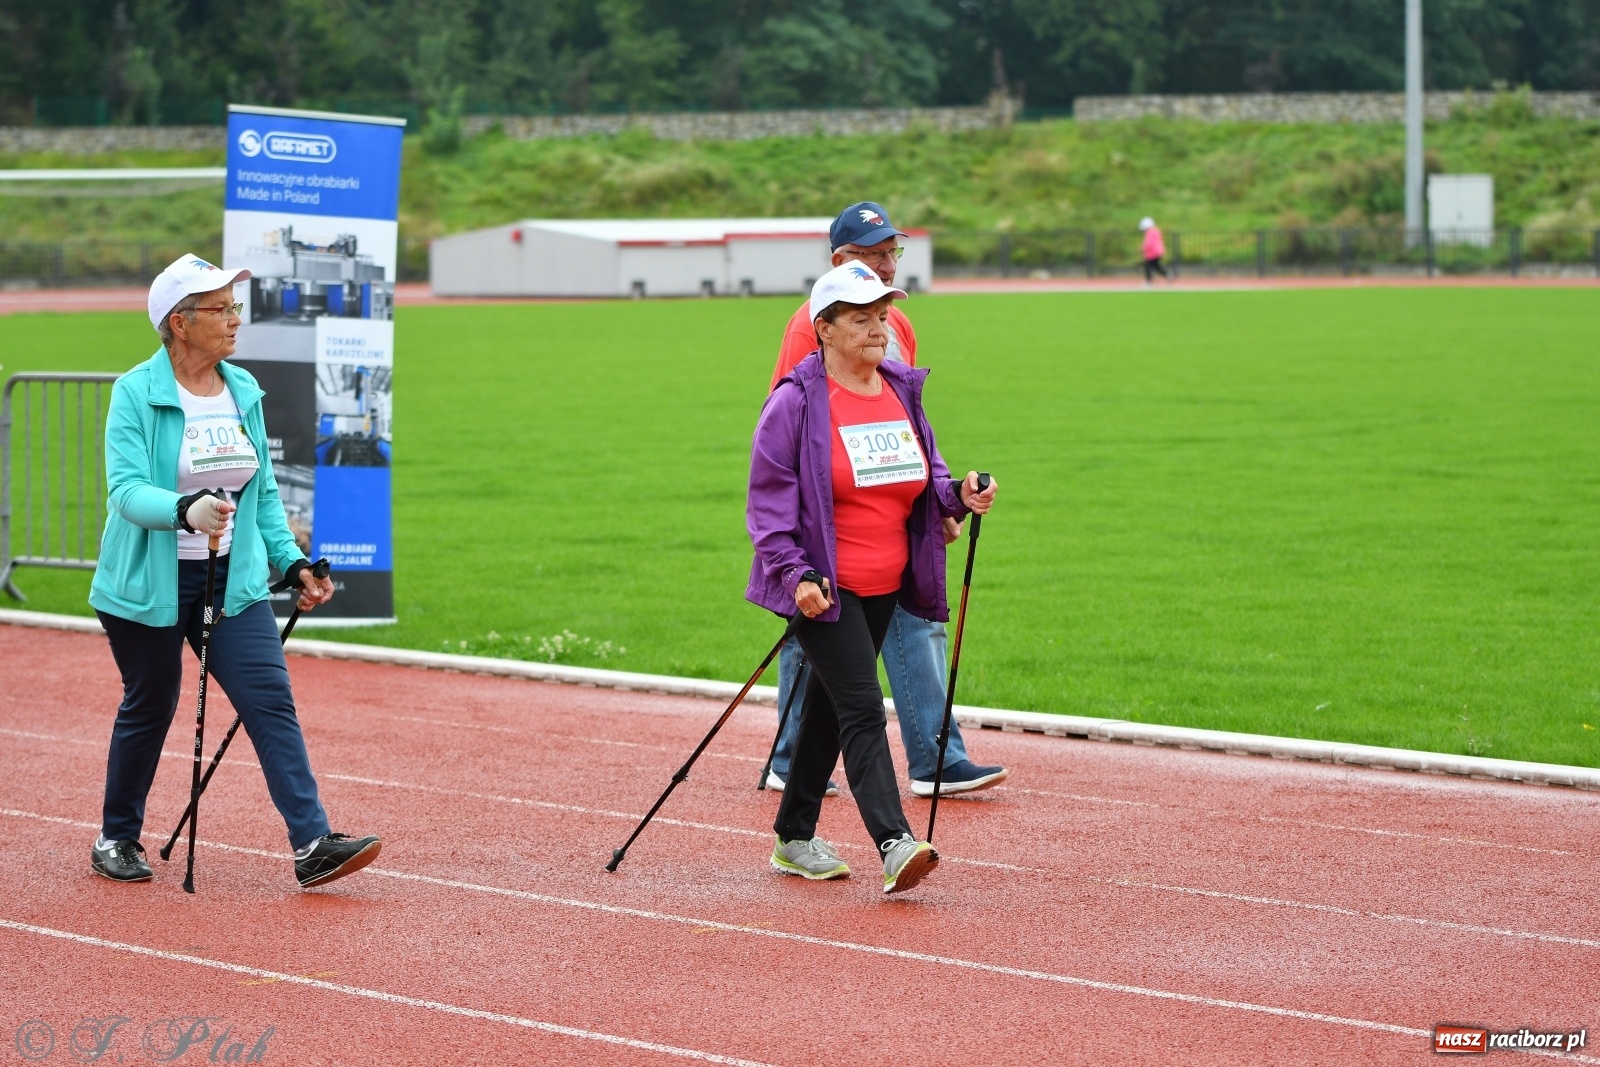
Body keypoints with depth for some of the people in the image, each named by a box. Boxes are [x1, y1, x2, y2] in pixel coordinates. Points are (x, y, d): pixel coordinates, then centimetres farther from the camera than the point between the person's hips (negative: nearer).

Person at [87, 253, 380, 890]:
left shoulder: (243, 392, 7)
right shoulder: (136, 394, -11)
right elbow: (126, 490, -22)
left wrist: (292, 562, 8)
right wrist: (185, 509, -41)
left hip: (233, 581, 5)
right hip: (148, 586, -4)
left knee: (272, 701, -8)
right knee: (148, 710, 7)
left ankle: (312, 845, -14)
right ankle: (117, 838, 28)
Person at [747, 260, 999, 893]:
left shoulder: (902, 390, 9)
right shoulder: (797, 401, -11)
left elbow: (923, 480, 18)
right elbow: (768, 496, -11)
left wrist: (958, 495, -4)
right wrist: (794, 573, -19)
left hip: (885, 588, 7)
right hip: (823, 587, -7)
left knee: (830, 707, 15)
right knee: (862, 707, -17)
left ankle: (794, 838, 27)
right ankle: (893, 845, -25)